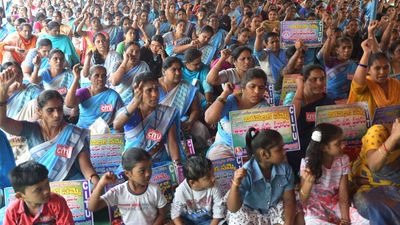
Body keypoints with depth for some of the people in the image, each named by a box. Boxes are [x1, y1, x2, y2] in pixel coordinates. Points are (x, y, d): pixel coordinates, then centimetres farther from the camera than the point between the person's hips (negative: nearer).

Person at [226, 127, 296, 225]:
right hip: (250, 212, -3)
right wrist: (235, 184, -47)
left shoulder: (285, 168, -17)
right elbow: (233, 209, -29)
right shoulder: (246, 173, -30)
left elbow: (289, 199, -8)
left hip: (276, 208, 3)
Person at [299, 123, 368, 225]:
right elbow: (303, 199, -15)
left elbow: (343, 195, -6)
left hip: (336, 205, 3)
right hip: (315, 208, -3)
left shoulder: (343, 160, -6)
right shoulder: (308, 163, -16)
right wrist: (308, 181, -34)